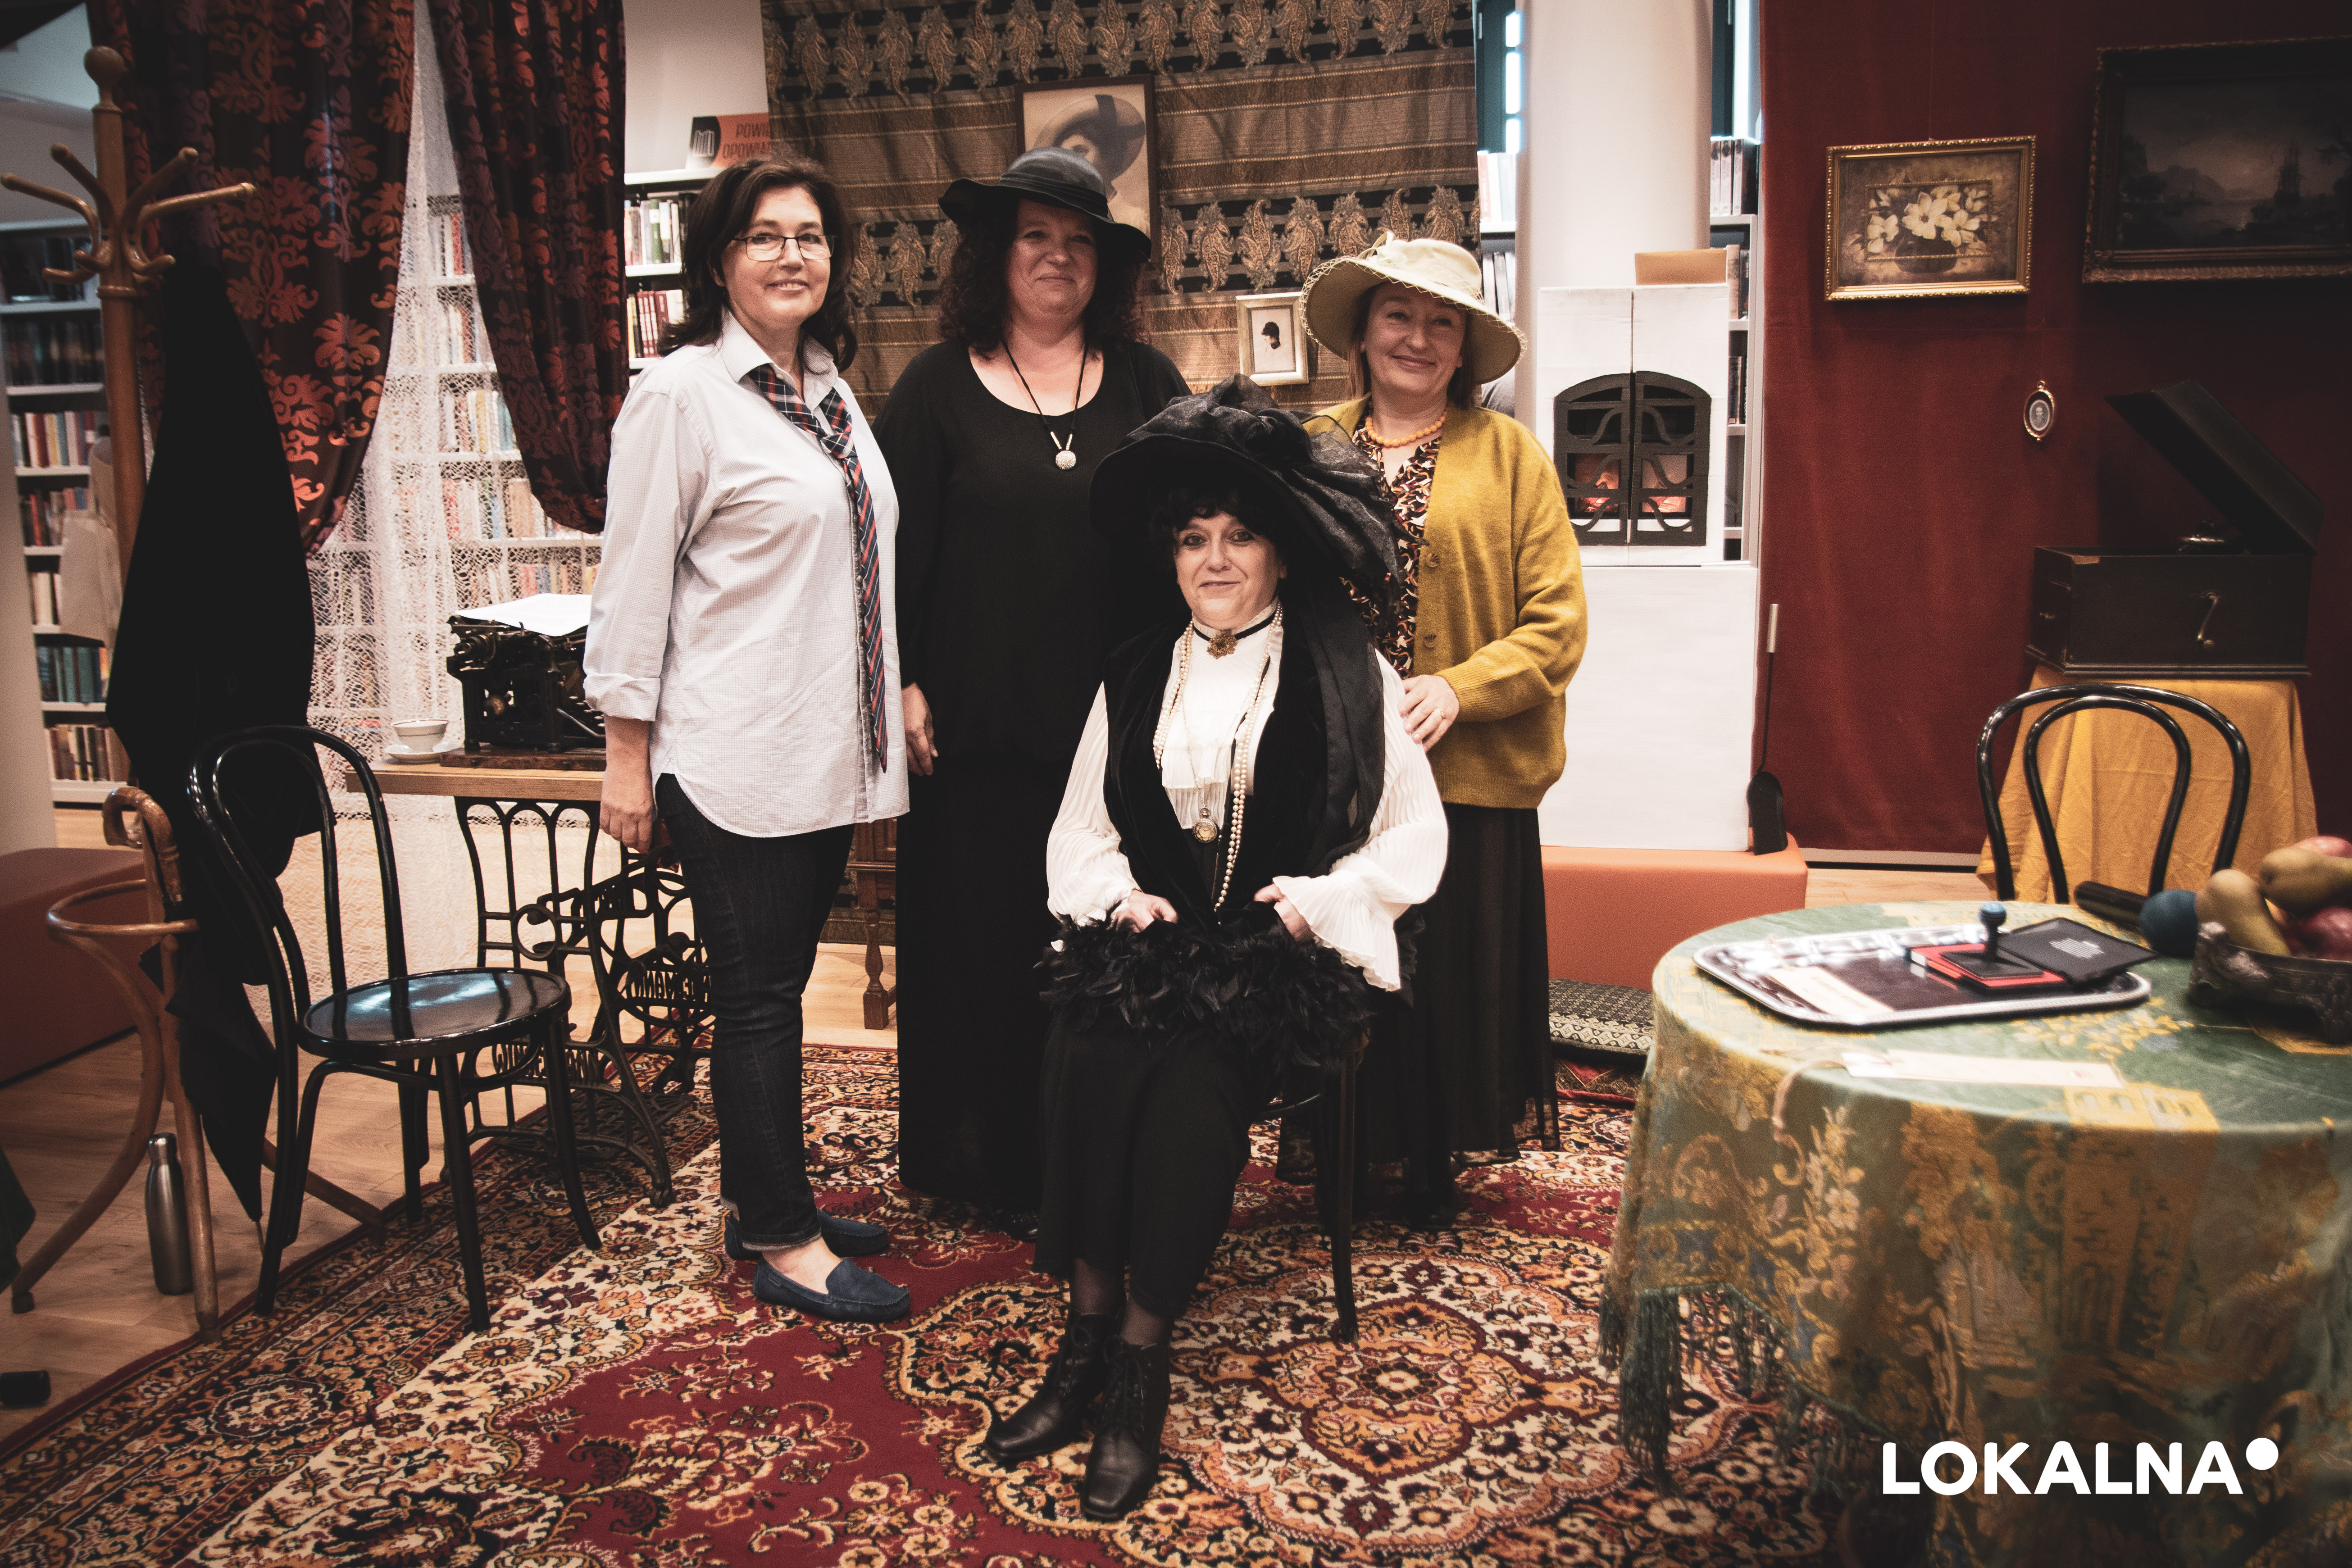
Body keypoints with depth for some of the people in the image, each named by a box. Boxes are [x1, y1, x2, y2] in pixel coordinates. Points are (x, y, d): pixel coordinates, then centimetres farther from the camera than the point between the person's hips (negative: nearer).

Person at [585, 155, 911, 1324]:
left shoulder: (830, 390, 14)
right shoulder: (680, 393, -8)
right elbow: (634, 581, -10)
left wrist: (894, 706, 19)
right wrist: (626, 752, -10)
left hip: (827, 749, 7)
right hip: (732, 756, -7)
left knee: (774, 985, 15)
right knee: (758, 995, 0)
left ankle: (764, 1204, 28)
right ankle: (784, 1246, 11)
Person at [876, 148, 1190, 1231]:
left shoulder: (1144, 384, 9)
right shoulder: (939, 387, 4)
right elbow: (897, 544, 2)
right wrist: (905, 684, -5)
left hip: (1116, 718, 2)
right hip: (983, 722, -1)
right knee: (989, 939, 5)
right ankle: (1001, 1167, 21)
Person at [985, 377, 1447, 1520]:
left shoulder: (1349, 678, 3)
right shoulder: (1134, 678, 14)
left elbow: (1415, 839, 3)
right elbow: (1079, 834, 15)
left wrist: (1314, 901, -10)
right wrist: (1123, 898, -4)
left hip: (1285, 952, -3)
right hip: (1156, 940, 3)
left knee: (1194, 1077, -31)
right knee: (1085, 1054, -27)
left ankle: (1138, 1363, -16)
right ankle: (1088, 1338, -15)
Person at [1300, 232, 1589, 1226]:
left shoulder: (1508, 453, 3)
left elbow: (1558, 622, -2)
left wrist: (1459, 690, -15)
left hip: (1468, 773, -1)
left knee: (1456, 974, 6)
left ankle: (1435, 1167, 26)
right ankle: (1346, 1152, 27)